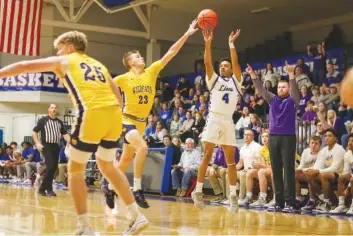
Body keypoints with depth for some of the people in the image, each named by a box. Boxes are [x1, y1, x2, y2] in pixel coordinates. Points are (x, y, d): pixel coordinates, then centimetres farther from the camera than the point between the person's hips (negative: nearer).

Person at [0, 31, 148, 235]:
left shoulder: (63, 61, 16)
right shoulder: (99, 65, 29)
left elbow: (25, 66, 19)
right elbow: (118, 97, 27)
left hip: (92, 115, -6)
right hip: (114, 115, 6)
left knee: (75, 170, 10)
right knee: (107, 166, 24)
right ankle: (137, 216, 21)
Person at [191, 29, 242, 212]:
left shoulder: (235, 81, 12)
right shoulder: (214, 80, 12)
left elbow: (235, 62, -3)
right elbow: (207, 63, -4)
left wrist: (231, 43, -7)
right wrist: (208, 43, -15)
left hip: (228, 122, 1)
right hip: (214, 120, -1)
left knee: (231, 161, 3)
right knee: (206, 156, -6)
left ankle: (233, 195, 5)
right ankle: (198, 191, -2)